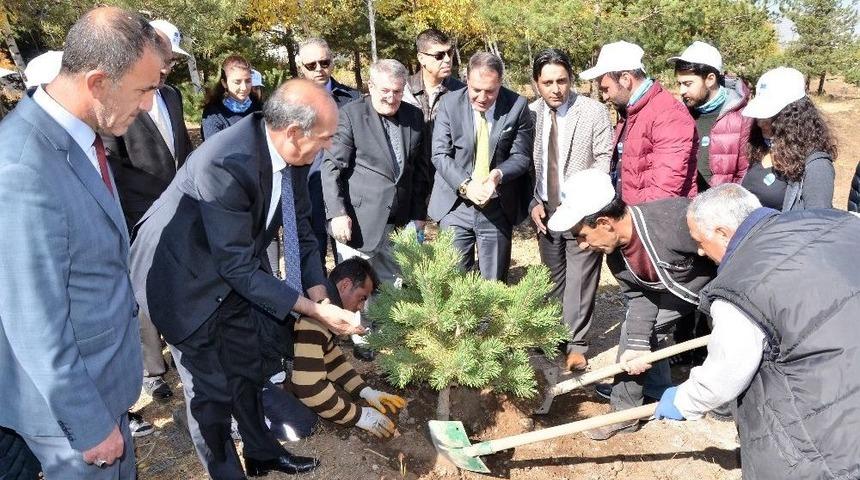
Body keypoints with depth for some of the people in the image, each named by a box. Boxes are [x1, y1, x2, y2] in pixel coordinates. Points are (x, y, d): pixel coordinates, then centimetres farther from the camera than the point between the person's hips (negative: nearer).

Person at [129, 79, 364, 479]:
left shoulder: (291, 153, -13)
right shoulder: (226, 163, -36)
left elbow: (300, 227, -1)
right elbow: (238, 266, -32)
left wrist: (318, 292, -10)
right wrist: (314, 310, -29)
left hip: (232, 267, 8)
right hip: (185, 275, -7)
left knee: (249, 366, 20)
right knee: (211, 385, 3)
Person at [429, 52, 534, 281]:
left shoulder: (517, 106, -5)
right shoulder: (449, 103, -3)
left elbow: (521, 155, 0)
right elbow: (440, 154, -5)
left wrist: (499, 174, -21)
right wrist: (465, 185, -20)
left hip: (499, 208, 0)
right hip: (456, 205, 0)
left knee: (494, 283, 10)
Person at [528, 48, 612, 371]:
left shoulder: (594, 111, -7)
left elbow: (605, 159, -5)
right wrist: (533, 202, -3)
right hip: (546, 212, 3)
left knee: (579, 281, 0)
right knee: (551, 279, 14)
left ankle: (576, 345, 14)